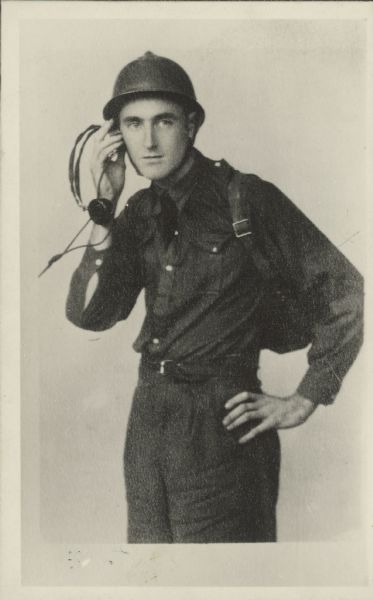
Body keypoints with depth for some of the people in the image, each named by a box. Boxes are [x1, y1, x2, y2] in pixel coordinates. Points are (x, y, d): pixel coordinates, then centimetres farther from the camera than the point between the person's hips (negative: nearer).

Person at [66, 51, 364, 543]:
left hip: (221, 424, -5)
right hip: (148, 419, 6)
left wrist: (304, 401, -9)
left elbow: (344, 292, -10)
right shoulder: (140, 212, 4)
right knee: (150, 540, 19)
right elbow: (89, 314, -5)